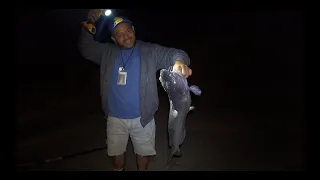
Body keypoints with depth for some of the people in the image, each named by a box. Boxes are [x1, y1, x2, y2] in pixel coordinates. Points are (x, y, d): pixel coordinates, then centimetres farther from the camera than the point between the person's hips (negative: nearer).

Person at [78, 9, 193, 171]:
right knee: (116, 151, 21)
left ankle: (142, 169, 46)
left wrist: (180, 61, -40)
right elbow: (86, 49, 6)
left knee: (143, 151, 18)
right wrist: (88, 27, -11)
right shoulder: (107, 52, 2)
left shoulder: (150, 51, -8)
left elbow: (173, 54, -15)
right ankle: (118, 169, 49)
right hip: (115, 118, 2)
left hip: (142, 118, -2)